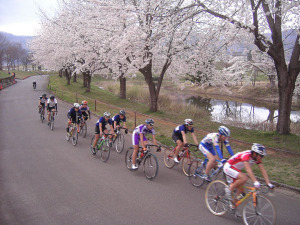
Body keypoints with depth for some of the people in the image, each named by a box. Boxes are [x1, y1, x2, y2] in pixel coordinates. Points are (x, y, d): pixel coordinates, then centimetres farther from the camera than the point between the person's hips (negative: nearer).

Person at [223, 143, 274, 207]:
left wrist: (269, 183, -18)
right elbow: (248, 169, -44)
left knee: (241, 191, 3)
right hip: (228, 167, -8)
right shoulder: (246, 155, -32)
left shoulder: (257, 158, -8)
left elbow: (263, 170, -10)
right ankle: (229, 190, -15)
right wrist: (255, 182, -53)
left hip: (236, 169, 9)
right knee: (244, 178, -31)